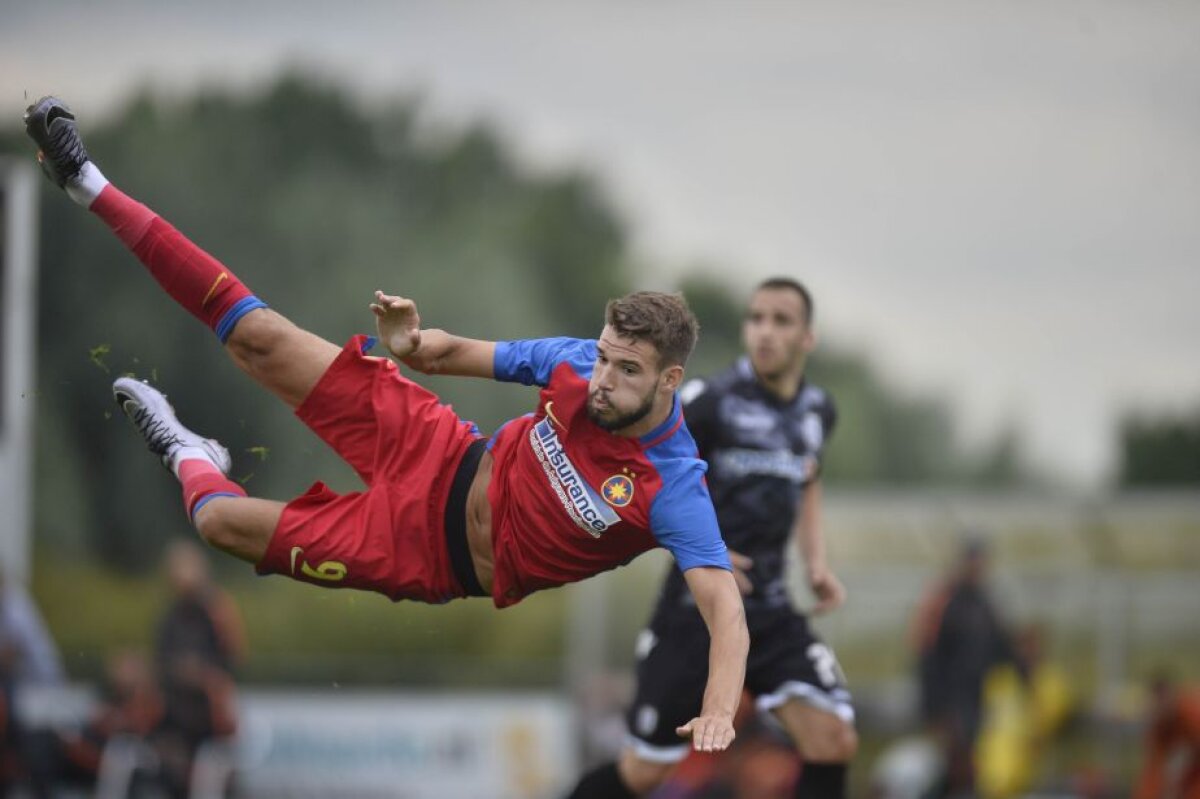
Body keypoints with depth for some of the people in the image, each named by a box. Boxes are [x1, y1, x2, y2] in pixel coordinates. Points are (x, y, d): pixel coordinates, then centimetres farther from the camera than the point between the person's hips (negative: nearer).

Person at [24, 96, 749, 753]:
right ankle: (90, 185, 12)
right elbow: (457, 354, -1)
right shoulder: (580, 363, -15)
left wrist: (719, 713, -55)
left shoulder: (673, 491, -30)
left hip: (436, 555, -3)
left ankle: (191, 460, 35)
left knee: (223, 520, -5)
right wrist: (413, 343, -24)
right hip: (440, 459, 3)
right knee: (262, 338, -2)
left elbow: (722, 600, -38)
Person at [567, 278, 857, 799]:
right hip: (697, 611, -5)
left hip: (770, 613, 5)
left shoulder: (817, 412, 6)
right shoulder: (713, 401, -13)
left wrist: (816, 561, 12)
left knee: (833, 739, -13)